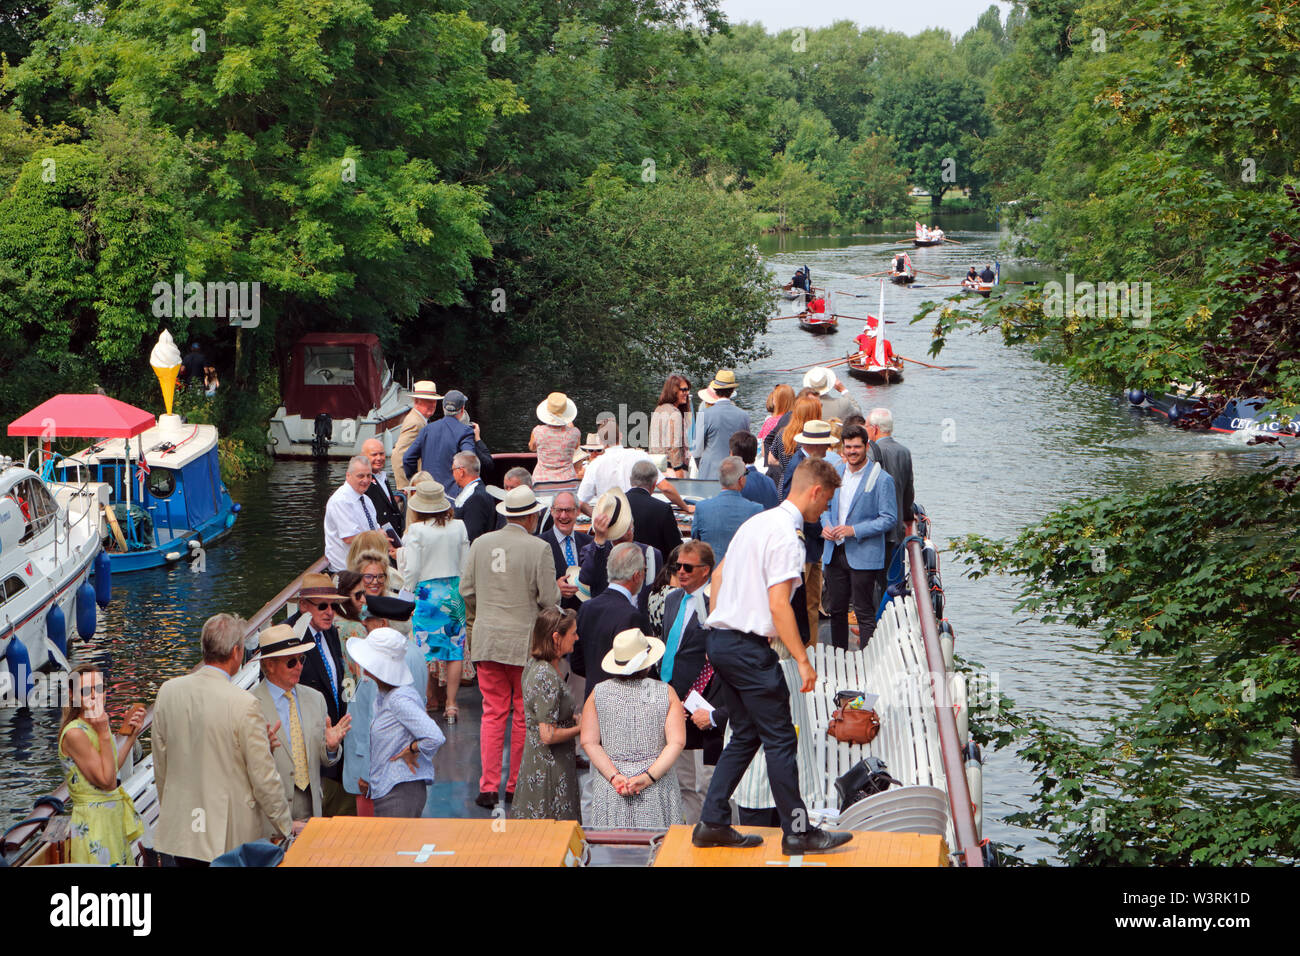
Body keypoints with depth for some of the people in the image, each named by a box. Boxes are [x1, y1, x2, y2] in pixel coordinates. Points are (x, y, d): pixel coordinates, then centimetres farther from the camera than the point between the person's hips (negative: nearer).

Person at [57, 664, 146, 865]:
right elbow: (107, 781, -20)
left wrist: (131, 734, 12)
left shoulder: (95, 727, 7)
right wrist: (104, 734, -21)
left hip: (114, 817, 9)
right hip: (92, 823, -9)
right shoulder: (74, 733, -20)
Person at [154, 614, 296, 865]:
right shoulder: (244, 704, -17)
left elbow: (160, 765, 10)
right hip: (231, 835, -4)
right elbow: (264, 778, -12)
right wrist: (287, 826, 2)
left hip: (176, 832, 5)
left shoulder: (168, 691, -1)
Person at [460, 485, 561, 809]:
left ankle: (489, 787, 3)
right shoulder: (538, 548, -10)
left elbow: (466, 589, 8)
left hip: (486, 640, 4)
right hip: (526, 640, -4)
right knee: (524, 715, 8)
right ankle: (516, 786, 13)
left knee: (493, 713, 8)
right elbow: (549, 597, -10)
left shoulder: (480, 544, 3)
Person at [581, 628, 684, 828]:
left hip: (610, 791, 1)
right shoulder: (666, 692, 0)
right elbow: (677, 742, -9)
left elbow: (589, 742, -4)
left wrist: (615, 777, -9)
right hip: (658, 789, -1)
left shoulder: (598, 693, 3)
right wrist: (648, 777, -13)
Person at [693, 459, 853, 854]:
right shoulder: (785, 534, -15)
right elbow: (778, 605, -21)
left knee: (745, 735, 15)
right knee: (780, 740, -3)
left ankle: (712, 823, 13)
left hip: (720, 640, 10)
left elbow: (719, 574, 23)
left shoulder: (756, 522, 14)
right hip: (749, 647, -10)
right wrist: (803, 661, -18)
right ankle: (797, 831, 3)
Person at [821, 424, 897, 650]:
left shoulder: (881, 479, -9)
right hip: (835, 553, 6)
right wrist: (826, 525, -1)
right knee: (836, 609, 13)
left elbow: (889, 519, -11)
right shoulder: (835, 472, 10)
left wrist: (854, 530, -18)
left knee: (864, 612, -3)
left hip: (863, 555, -6)